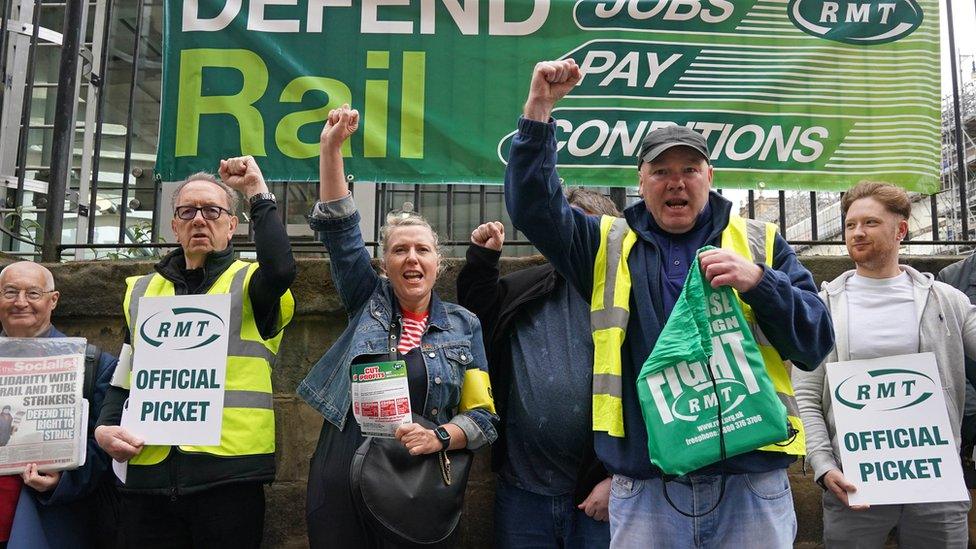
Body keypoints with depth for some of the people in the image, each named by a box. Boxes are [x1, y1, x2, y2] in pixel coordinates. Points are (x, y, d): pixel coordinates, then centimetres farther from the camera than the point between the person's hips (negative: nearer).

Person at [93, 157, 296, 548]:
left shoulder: (249, 284, 3)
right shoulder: (141, 292, 17)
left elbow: (281, 268, -22)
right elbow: (123, 381, 21)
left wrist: (258, 193, -13)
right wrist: (105, 427, 3)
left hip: (228, 475, -4)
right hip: (148, 474, 4)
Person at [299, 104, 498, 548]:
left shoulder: (464, 326, 4)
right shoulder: (368, 302, 6)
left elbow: (482, 417, 2)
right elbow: (338, 228, -1)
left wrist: (440, 436, -17)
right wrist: (331, 147, -7)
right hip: (339, 481, 1)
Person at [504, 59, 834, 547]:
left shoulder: (760, 243, 8)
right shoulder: (609, 245, 10)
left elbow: (815, 343, 2)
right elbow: (532, 205, -2)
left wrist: (759, 282, -15)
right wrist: (539, 107, -9)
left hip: (751, 485, 0)